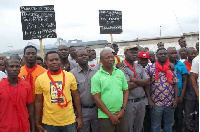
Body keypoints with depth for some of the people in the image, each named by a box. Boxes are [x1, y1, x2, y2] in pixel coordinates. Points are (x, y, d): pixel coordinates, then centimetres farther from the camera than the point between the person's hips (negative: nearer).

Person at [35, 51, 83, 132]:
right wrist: (38, 123, 1)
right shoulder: (40, 79, -4)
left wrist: (79, 117, 2)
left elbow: (76, 97, 3)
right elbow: (38, 102, 1)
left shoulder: (70, 76, -3)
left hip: (69, 120, 1)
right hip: (49, 122, 0)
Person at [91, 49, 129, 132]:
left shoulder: (120, 73, 6)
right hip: (105, 116, -3)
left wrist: (123, 109, -3)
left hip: (121, 114, 4)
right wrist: (110, 115, -10)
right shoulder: (96, 77, -7)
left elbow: (126, 91, 9)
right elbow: (96, 98, -9)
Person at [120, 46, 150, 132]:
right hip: (129, 102, -5)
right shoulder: (121, 68, -11)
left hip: (142, 101, 5)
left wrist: (133, 79, -12)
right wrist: (141, 81, -6)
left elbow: (148, 82, -1)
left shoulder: (140, 67, 9)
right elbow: (128, 86, -20)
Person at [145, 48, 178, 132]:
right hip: (156, 103, -3)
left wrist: (176, 99, 0)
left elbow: (175, 85, 7)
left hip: (170, 102, 3)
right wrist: (149, 100, -8)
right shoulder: (150, 68, -4)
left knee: (169, 125, 17)